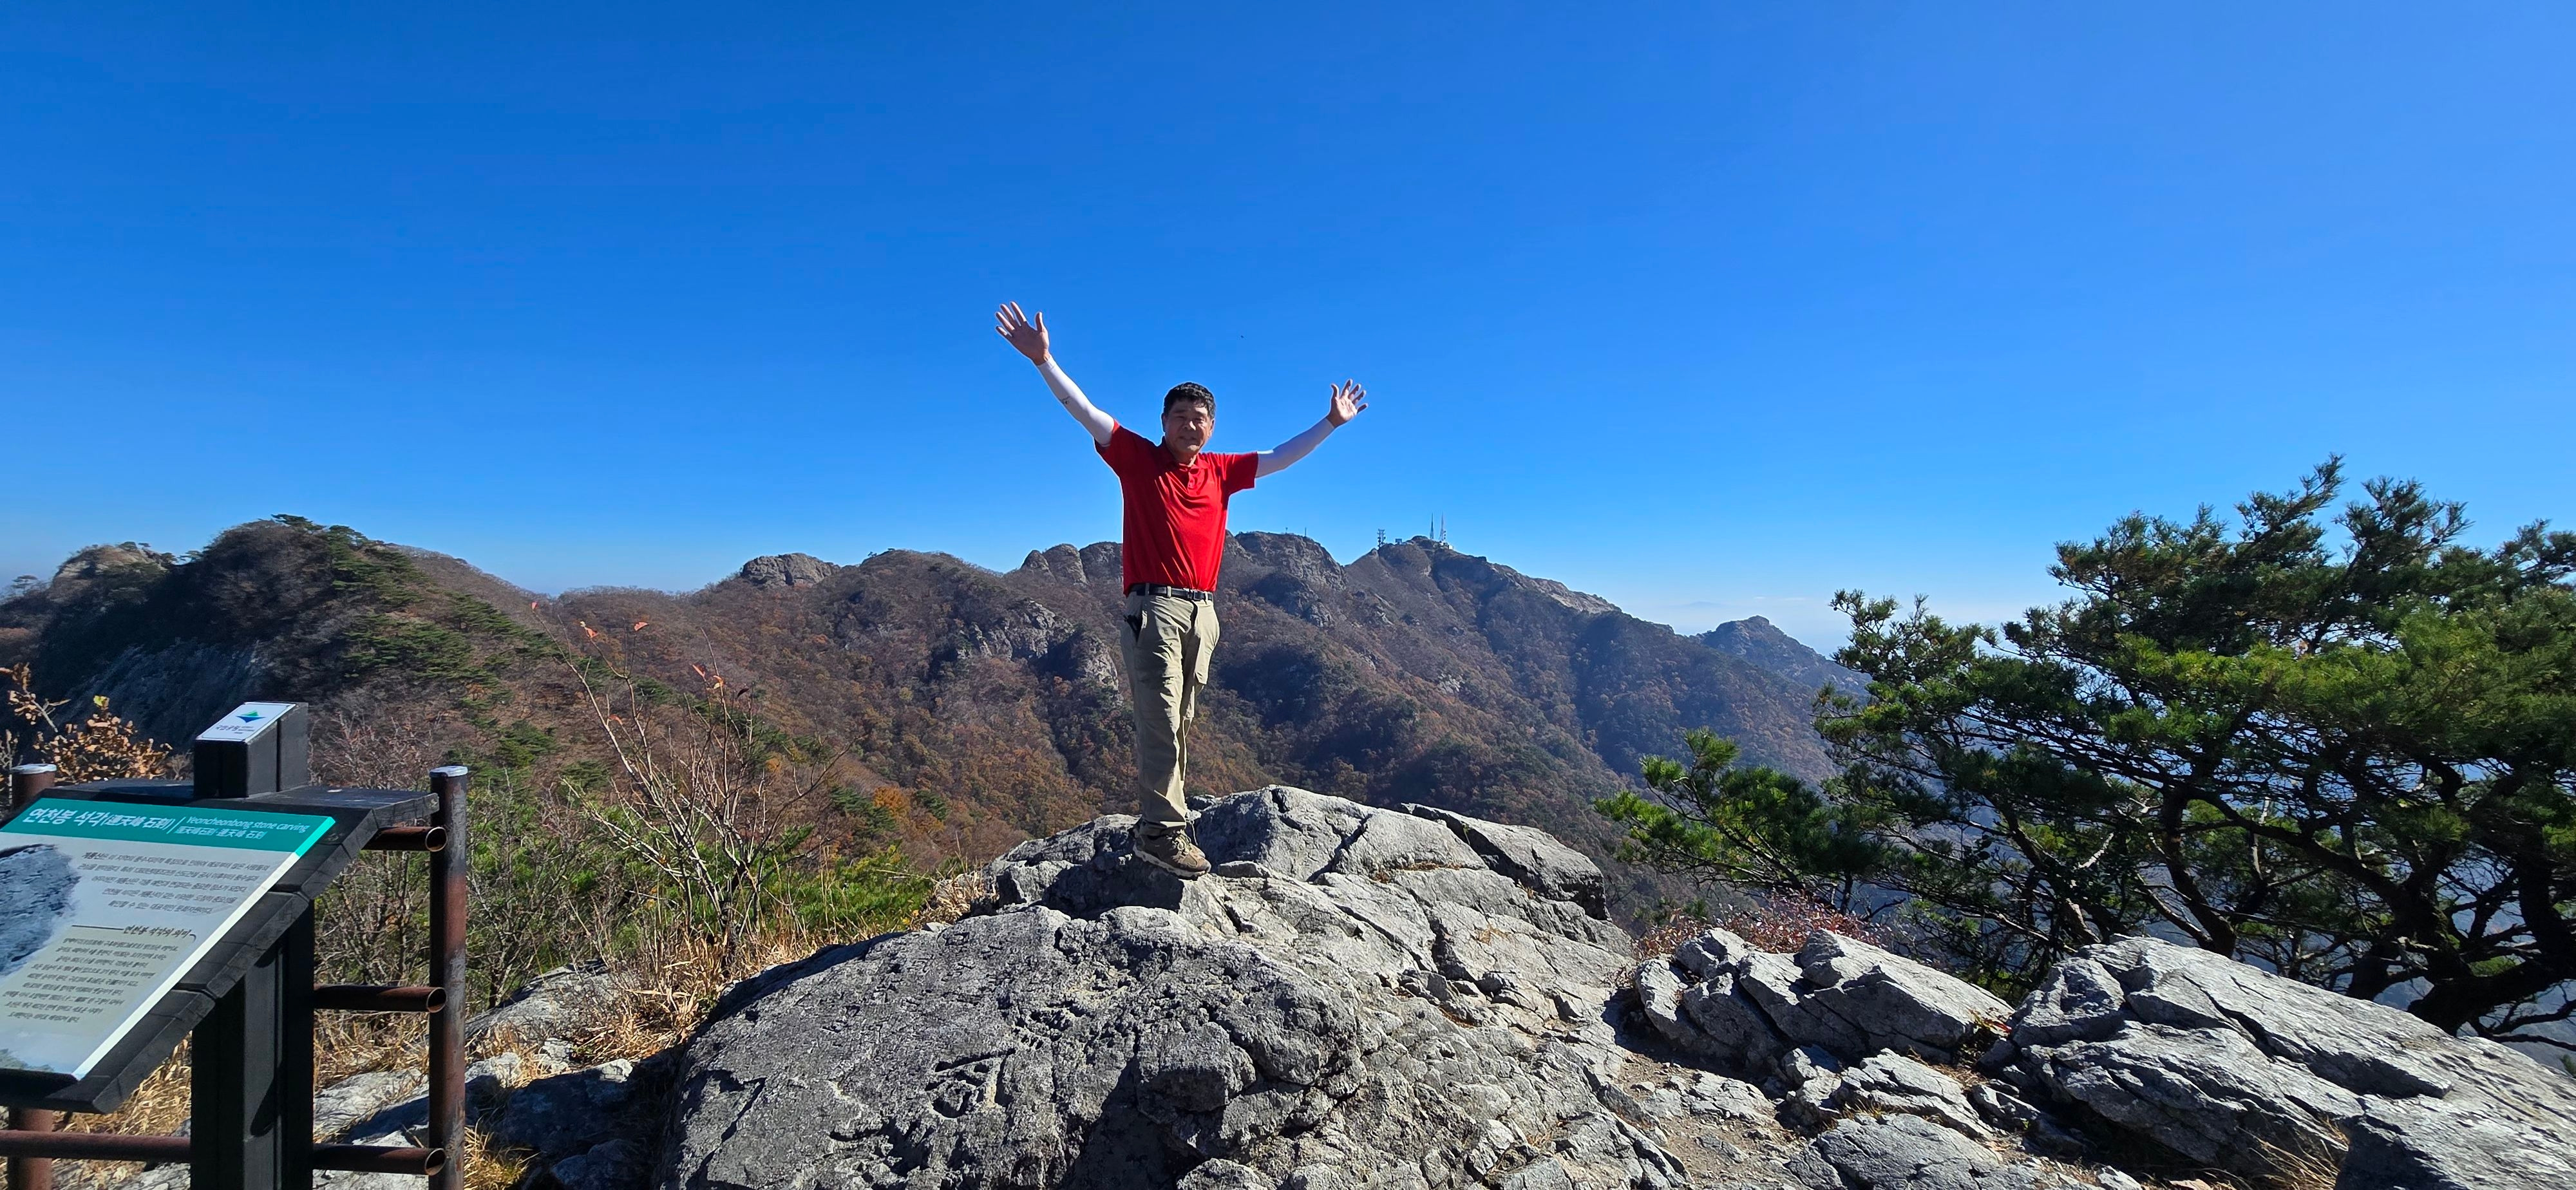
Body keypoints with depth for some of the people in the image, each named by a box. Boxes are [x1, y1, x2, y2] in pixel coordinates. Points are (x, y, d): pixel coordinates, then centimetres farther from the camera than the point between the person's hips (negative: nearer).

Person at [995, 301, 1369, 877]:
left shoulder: (1221, 471, 15)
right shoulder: (1137, 457, 3)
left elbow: (1281, 457, 23)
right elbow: (1082, 409, -3)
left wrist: (1331, 423, 25)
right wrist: (1043, 360, -14)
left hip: (1202, 611, 5)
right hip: (1154, 606, -5)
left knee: (1180, 722, 9)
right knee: (1161, 719, -12)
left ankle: (1164, 814, 17)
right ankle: (1161, 831, -10)